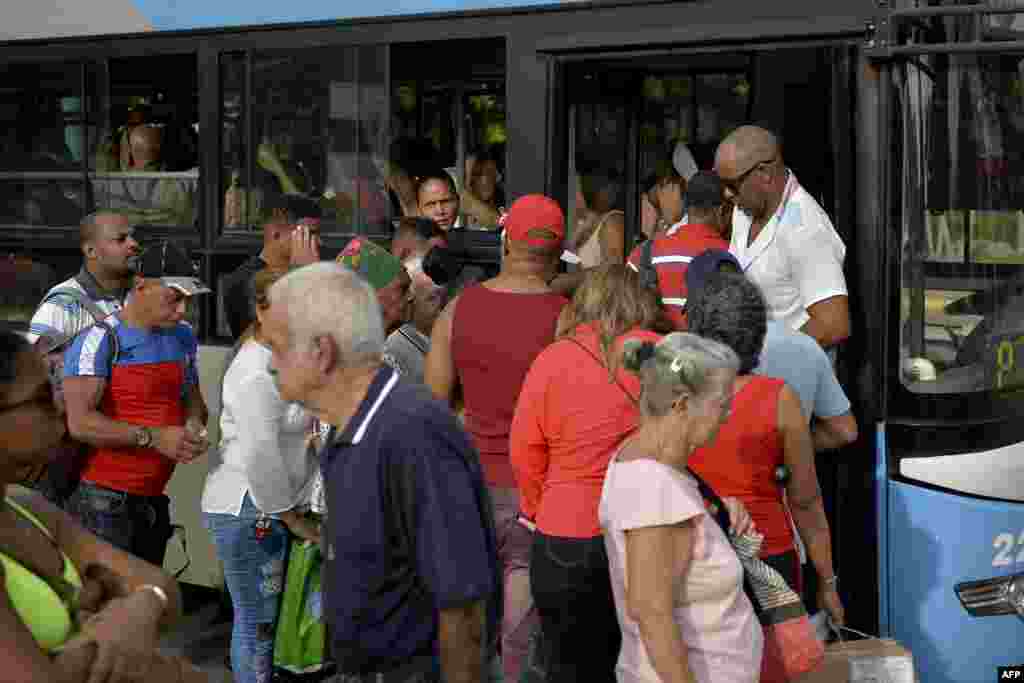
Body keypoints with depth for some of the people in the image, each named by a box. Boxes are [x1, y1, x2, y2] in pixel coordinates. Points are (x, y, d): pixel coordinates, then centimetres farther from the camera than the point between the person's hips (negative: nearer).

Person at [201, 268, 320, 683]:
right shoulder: (257, 373, -20)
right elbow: (260, 458, -23)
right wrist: (292, 518, -13)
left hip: (265, 507, 10)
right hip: (248, 510, -10)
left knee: (262, 617, 17)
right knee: (257, 622, -1)